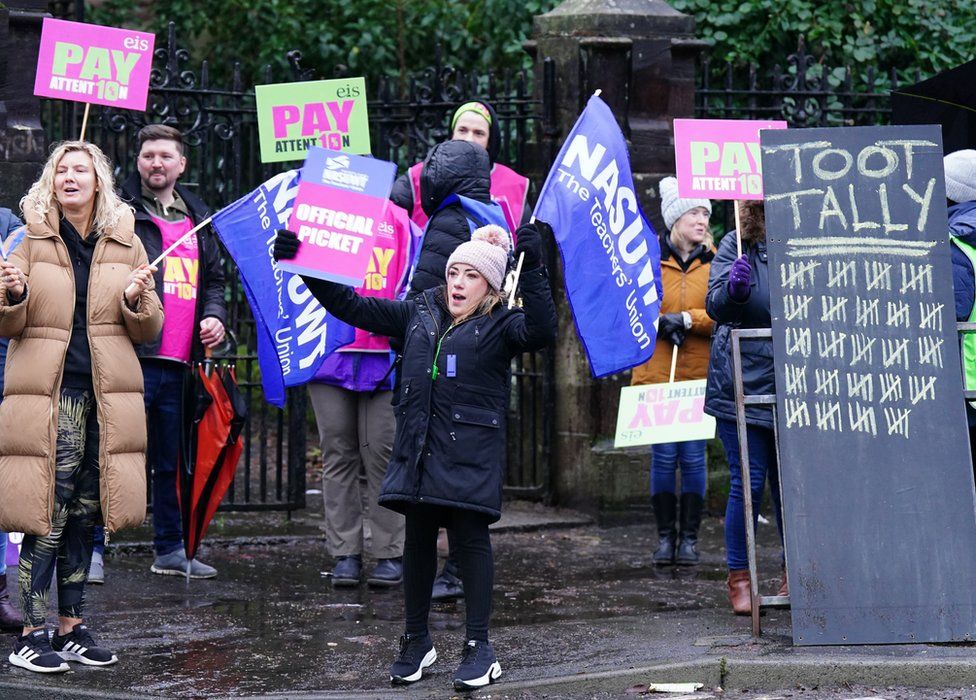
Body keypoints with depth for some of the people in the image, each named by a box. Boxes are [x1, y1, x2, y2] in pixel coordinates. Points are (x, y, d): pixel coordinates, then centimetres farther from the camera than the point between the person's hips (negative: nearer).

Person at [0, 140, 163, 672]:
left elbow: (150, 330, 12)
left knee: (83, 514, 8)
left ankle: (71, 628, 17)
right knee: (48, 515, -9)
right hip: (48, 391, -3)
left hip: (106, 394, 3)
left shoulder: (125, 244, 11)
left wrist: (136, 300, -9)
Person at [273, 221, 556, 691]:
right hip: (418, 450, 5)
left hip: (471, 451, -5)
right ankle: (416, 640, 22)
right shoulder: (420, 314, 14)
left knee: (470, 538, -3)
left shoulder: (501, 325, 0)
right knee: (418, 538, 10)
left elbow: (541, 331, -22)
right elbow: (352, 307, 16)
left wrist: (531, 270, -31)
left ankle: (479, 647, 4)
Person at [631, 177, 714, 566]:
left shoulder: (714, 263, 6)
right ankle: (665, 536, 11)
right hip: (656, 372, 0)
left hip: (699, 374, 0)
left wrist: (687, 319, -13)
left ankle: (689, 537, 10)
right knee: (663, 456, 1)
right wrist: (659, 323, -11)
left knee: (693, 456, 0)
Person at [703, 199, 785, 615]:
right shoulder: (735, 247, -4)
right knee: (748, 483, -4)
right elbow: (715, 306, -13)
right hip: (743, 381, -2)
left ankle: (795, 573, 19)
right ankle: (739, 580, 7)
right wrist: (733, 288, -33)